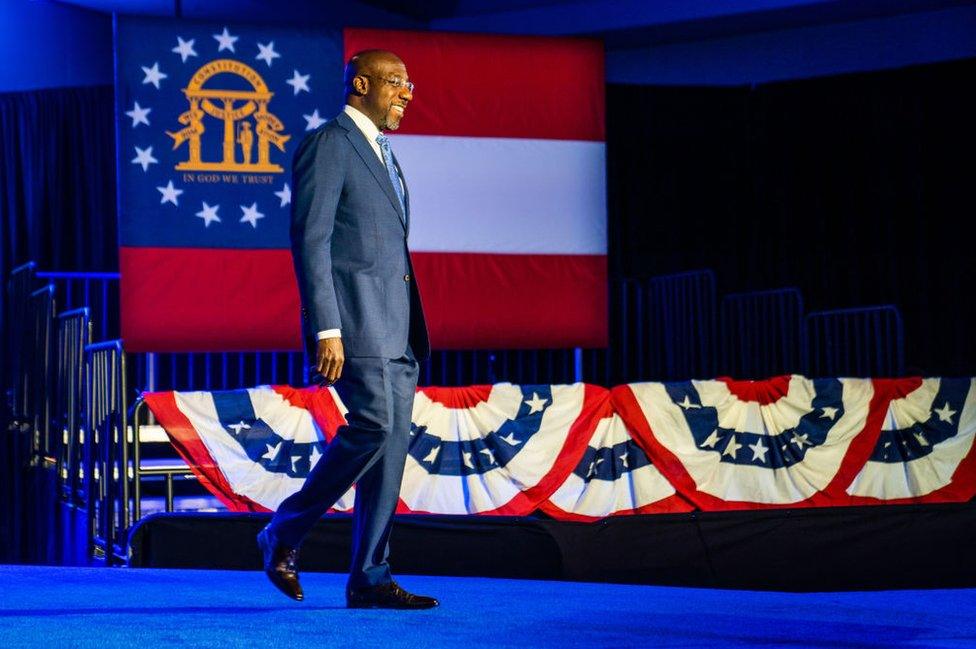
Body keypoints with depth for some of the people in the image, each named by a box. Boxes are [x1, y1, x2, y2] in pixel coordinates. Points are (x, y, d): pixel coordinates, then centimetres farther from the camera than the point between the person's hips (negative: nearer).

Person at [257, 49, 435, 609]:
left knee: (393, 443, 3)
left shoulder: (383, 154, 23)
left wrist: (413, 332, 19)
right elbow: (310, 241, -13)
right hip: (355, 318, -9)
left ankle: (369, 579, 4)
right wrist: (327, 330, -20)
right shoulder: (328, 144, -5)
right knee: (373, 427, -18)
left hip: (396, 328, 9)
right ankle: (285, 533, 0)